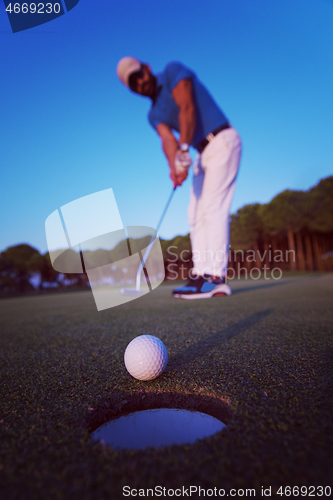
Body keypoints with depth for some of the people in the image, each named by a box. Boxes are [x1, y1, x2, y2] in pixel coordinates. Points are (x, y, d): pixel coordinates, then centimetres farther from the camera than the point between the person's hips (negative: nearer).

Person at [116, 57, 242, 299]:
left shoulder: (173, 70, -1)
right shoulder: (154, 114, 14)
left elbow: (187, 107, -18)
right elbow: (167, 139, -5)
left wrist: (183, 149, -28)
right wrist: (174, 167, -26)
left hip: (222, 141, -8)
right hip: (203, 152, 8)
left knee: (214, 208, -18)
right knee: (197, 213, 1)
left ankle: (216, 277, -18)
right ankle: (201, 275, 1)